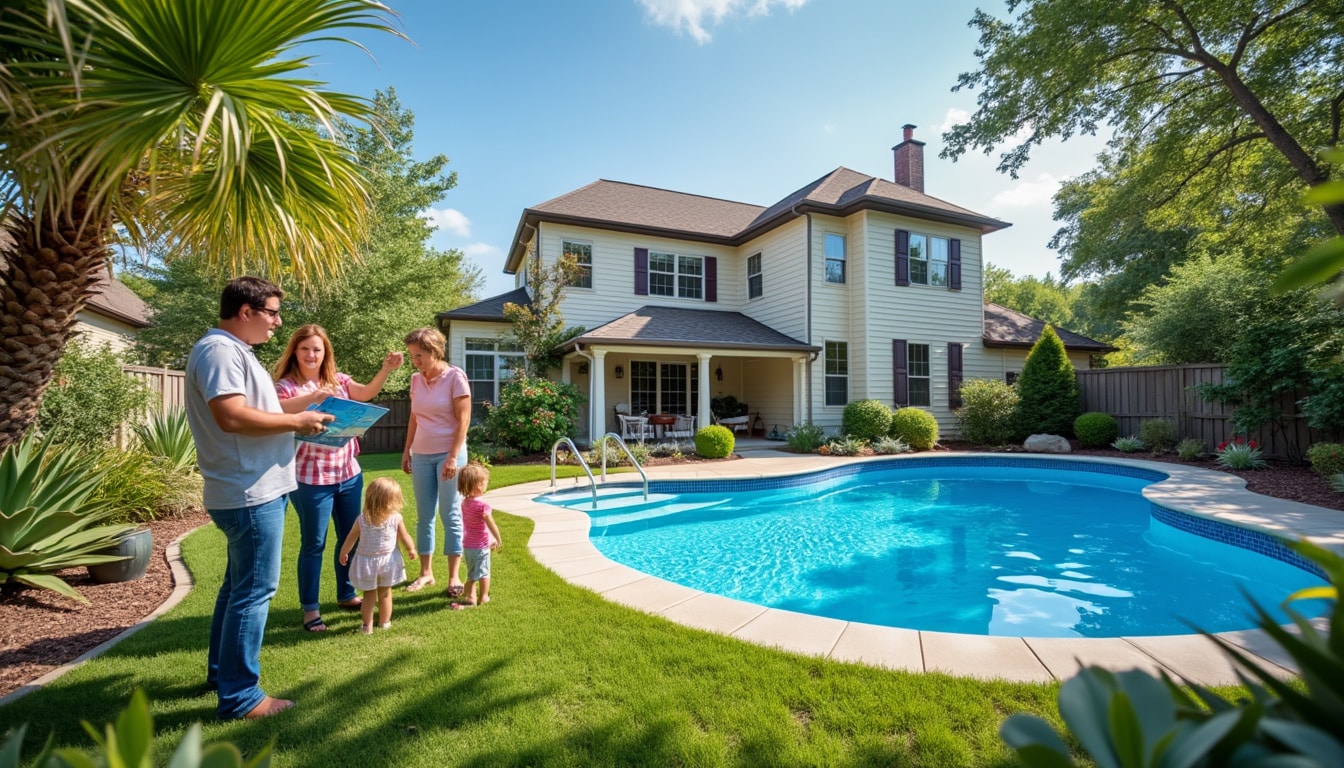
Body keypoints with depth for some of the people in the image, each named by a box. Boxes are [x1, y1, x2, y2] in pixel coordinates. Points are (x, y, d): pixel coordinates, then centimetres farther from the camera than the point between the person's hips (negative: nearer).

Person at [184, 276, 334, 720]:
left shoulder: (234, 350, 17)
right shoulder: (219, 349, -16)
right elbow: (231, 416, -27)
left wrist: (301, 409, 12)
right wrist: (297, 422, -18)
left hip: (253, 489, 11)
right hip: (251, 493, -11)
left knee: (239, 584, 21)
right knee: (254, 590, -2)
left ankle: (222, 671, 37)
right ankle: (239, 697, 10)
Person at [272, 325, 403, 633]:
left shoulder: (338, 380, 7)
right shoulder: (287, 385, -8)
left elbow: (367, 393, -2)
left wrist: (386, 370, -16)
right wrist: (310, 398, -41)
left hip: (349, 473, 6)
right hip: (311, 478, -5)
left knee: (351, 537, 16)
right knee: (313, 544, 5)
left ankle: (346, 594, 33)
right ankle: (310, 608, 21)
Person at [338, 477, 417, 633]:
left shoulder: (362, 519, -12)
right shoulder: (396, 518, -15)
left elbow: (350, 539, -1)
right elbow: (405, 538, -3)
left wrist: (343, 554, 18)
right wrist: (411, 549, 16)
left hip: (366, 561, 1)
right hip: (388, 561, 0)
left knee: (369, 595, 16)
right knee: (385, 594, 16)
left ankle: (367, 626, 23)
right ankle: (385, 623, 28)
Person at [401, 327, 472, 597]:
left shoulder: (455, 376, -10)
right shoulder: (416, 380, 7)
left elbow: (463, 419, -12)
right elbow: (414, 419, 15)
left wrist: (453, 456, -16)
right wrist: (406, 451, 11)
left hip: (449, 454, -5)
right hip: (421, 455, 5)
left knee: (451, 515, 0)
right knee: (424, 516, 11)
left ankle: (453, 576, 10)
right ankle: (426, 572, 24)